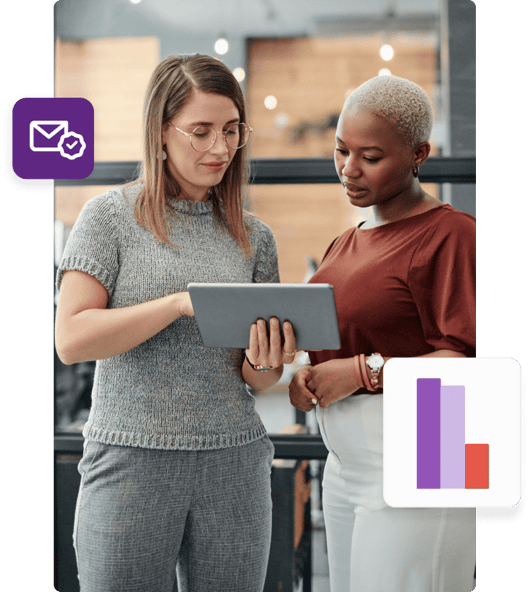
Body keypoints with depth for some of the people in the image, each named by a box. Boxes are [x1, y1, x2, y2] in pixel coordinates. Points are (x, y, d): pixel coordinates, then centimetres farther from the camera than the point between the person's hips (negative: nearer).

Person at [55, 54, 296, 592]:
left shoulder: (254, 238, 10)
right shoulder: (110, 216, -1)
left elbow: (259, 381, 13)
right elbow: (71, 339, -10)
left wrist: (264, 364, -11)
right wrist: (181, 302, -18)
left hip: (234, 465, 3)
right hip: (132, 461, -3)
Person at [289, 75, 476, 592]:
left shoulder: (450, 234, -11)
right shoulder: (347, 244, 17)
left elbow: (472, 365, -20)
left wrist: (364, 372, -18)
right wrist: (306, 374, 4)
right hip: (345, 467, 8)